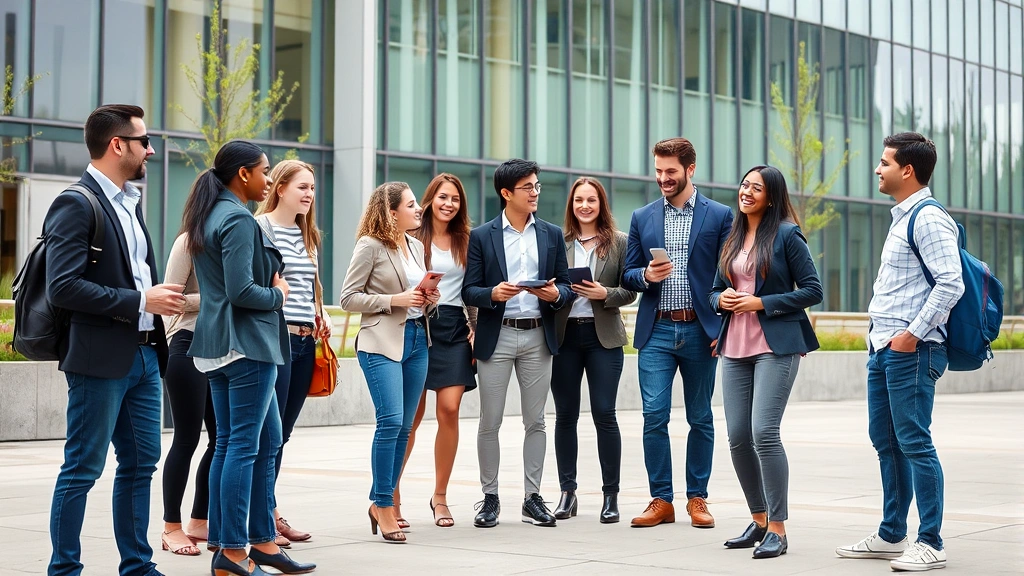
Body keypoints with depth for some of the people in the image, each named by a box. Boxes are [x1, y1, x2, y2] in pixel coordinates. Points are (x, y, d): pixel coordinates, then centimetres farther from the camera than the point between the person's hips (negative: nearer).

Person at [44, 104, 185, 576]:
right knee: (82, 469, 0)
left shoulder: (129, 202, 15)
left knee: (141, 462, 13)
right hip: (101, 359, -9)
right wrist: (139, 301, -18)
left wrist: (162, 298, 6)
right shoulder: (76, 205, -12)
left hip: (143, 357, 9)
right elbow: (63, 287, -20)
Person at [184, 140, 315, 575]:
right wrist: (278, 295, -4)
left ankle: (263, 541, 17)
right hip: (247, 344, -10)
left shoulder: (208, 216, 15)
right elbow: (241, 291, -22)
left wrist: (273, 280, 8)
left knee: (267, 440, 14)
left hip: (217, 343, 10)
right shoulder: (238, 220, -15)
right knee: (244, 445, -5)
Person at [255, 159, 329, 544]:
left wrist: (320, 315, 10)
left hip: (305, 340, 8)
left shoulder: (308, 235, 17)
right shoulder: (261, 227, -7)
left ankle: (265, 512, 16)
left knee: (283, 431, 10)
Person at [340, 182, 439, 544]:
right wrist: (396, 300, -15)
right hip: (382, 343, -7)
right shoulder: (370, 246, -7)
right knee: (391, 420, -15)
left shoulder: (416, 245, 14)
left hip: (417, 340, 7)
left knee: (404, 427, 7)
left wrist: (429, 299, 2)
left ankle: (380, 503, 18)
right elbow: (348, 298, -8)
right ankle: (384, 506, -4)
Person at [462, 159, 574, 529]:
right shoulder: (482, 237, 2)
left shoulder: (552, 235, 11)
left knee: (535, 421, 5)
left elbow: (566, 287, 10)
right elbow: (469, 291, -1)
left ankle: (533, 497, 12)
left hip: (538, 336, 2)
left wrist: (555, 294, -12)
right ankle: (490, 498, 10)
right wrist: (493, 293, -20)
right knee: (489, 422, 1)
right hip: (496, 336, -2)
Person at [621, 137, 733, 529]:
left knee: (700, 418, 6)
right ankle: (661, 500, 4)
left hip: (700, 331, -1)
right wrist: (646, 276, -12)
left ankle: (697, 498, 15)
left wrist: (724, 329, -6)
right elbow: (628, 275, 12)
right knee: (654, 416, -4)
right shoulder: (642, 217, 10)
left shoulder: (719, 216, 3)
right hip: (656, 331, 2)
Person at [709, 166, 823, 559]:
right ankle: (759, 521, 20)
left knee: (764, 433, -14)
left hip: (775, 346, -6)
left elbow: (813, 291, -6)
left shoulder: (787, 236, -3)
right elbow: (716, 291, 21)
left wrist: (761, 302, -12)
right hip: (735, 347, 6)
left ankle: (778, 529, -6)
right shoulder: (732, 239, 15)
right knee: (738, 438, 4)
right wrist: (721, 300, -2)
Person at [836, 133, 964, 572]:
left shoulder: (928, 219, -13)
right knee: (885, 441, 14)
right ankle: (890, 536, 24)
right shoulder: (901, 219, 18)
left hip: (910, 350, -10)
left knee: (914, 443, -7)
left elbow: (951, 284, -21)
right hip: (883, 347, 10)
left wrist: (913, 334, -20)